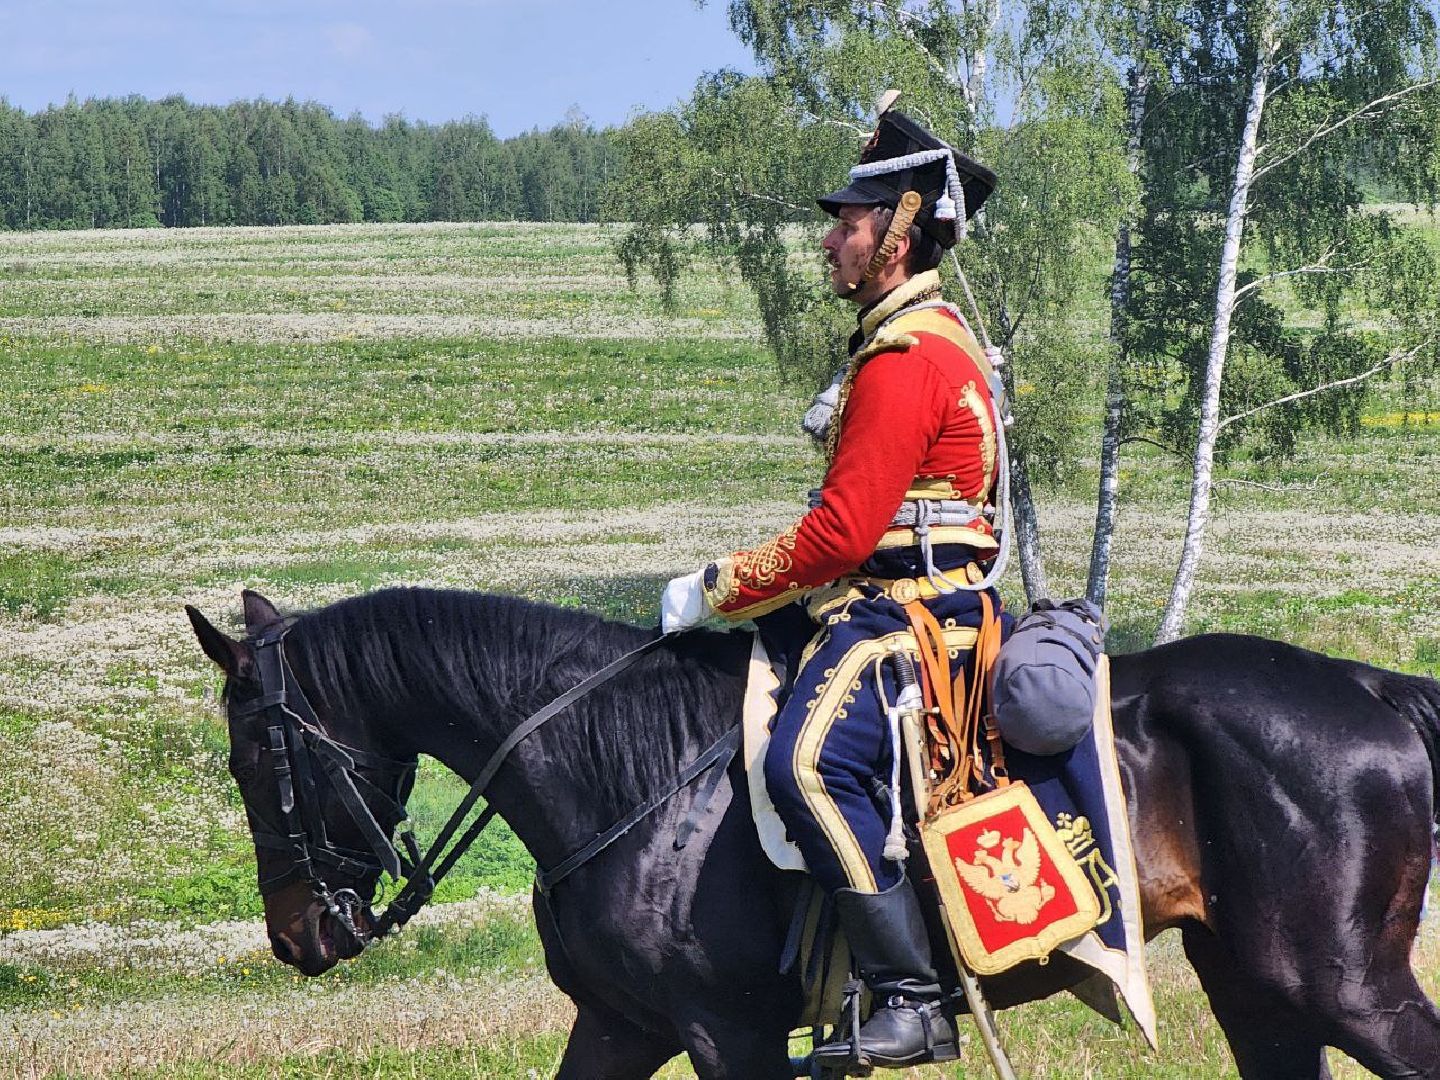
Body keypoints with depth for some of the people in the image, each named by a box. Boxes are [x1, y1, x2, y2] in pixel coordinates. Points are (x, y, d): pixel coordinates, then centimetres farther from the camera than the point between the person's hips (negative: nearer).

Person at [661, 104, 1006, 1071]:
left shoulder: (904, 359, -16)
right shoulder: (930, 338, 20)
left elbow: (840, 536, -20)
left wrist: (714, 591, -10)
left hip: (907, 613, -12)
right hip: (894, 599, 12)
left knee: (807, 761, -32)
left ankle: (913, 1000, -33)